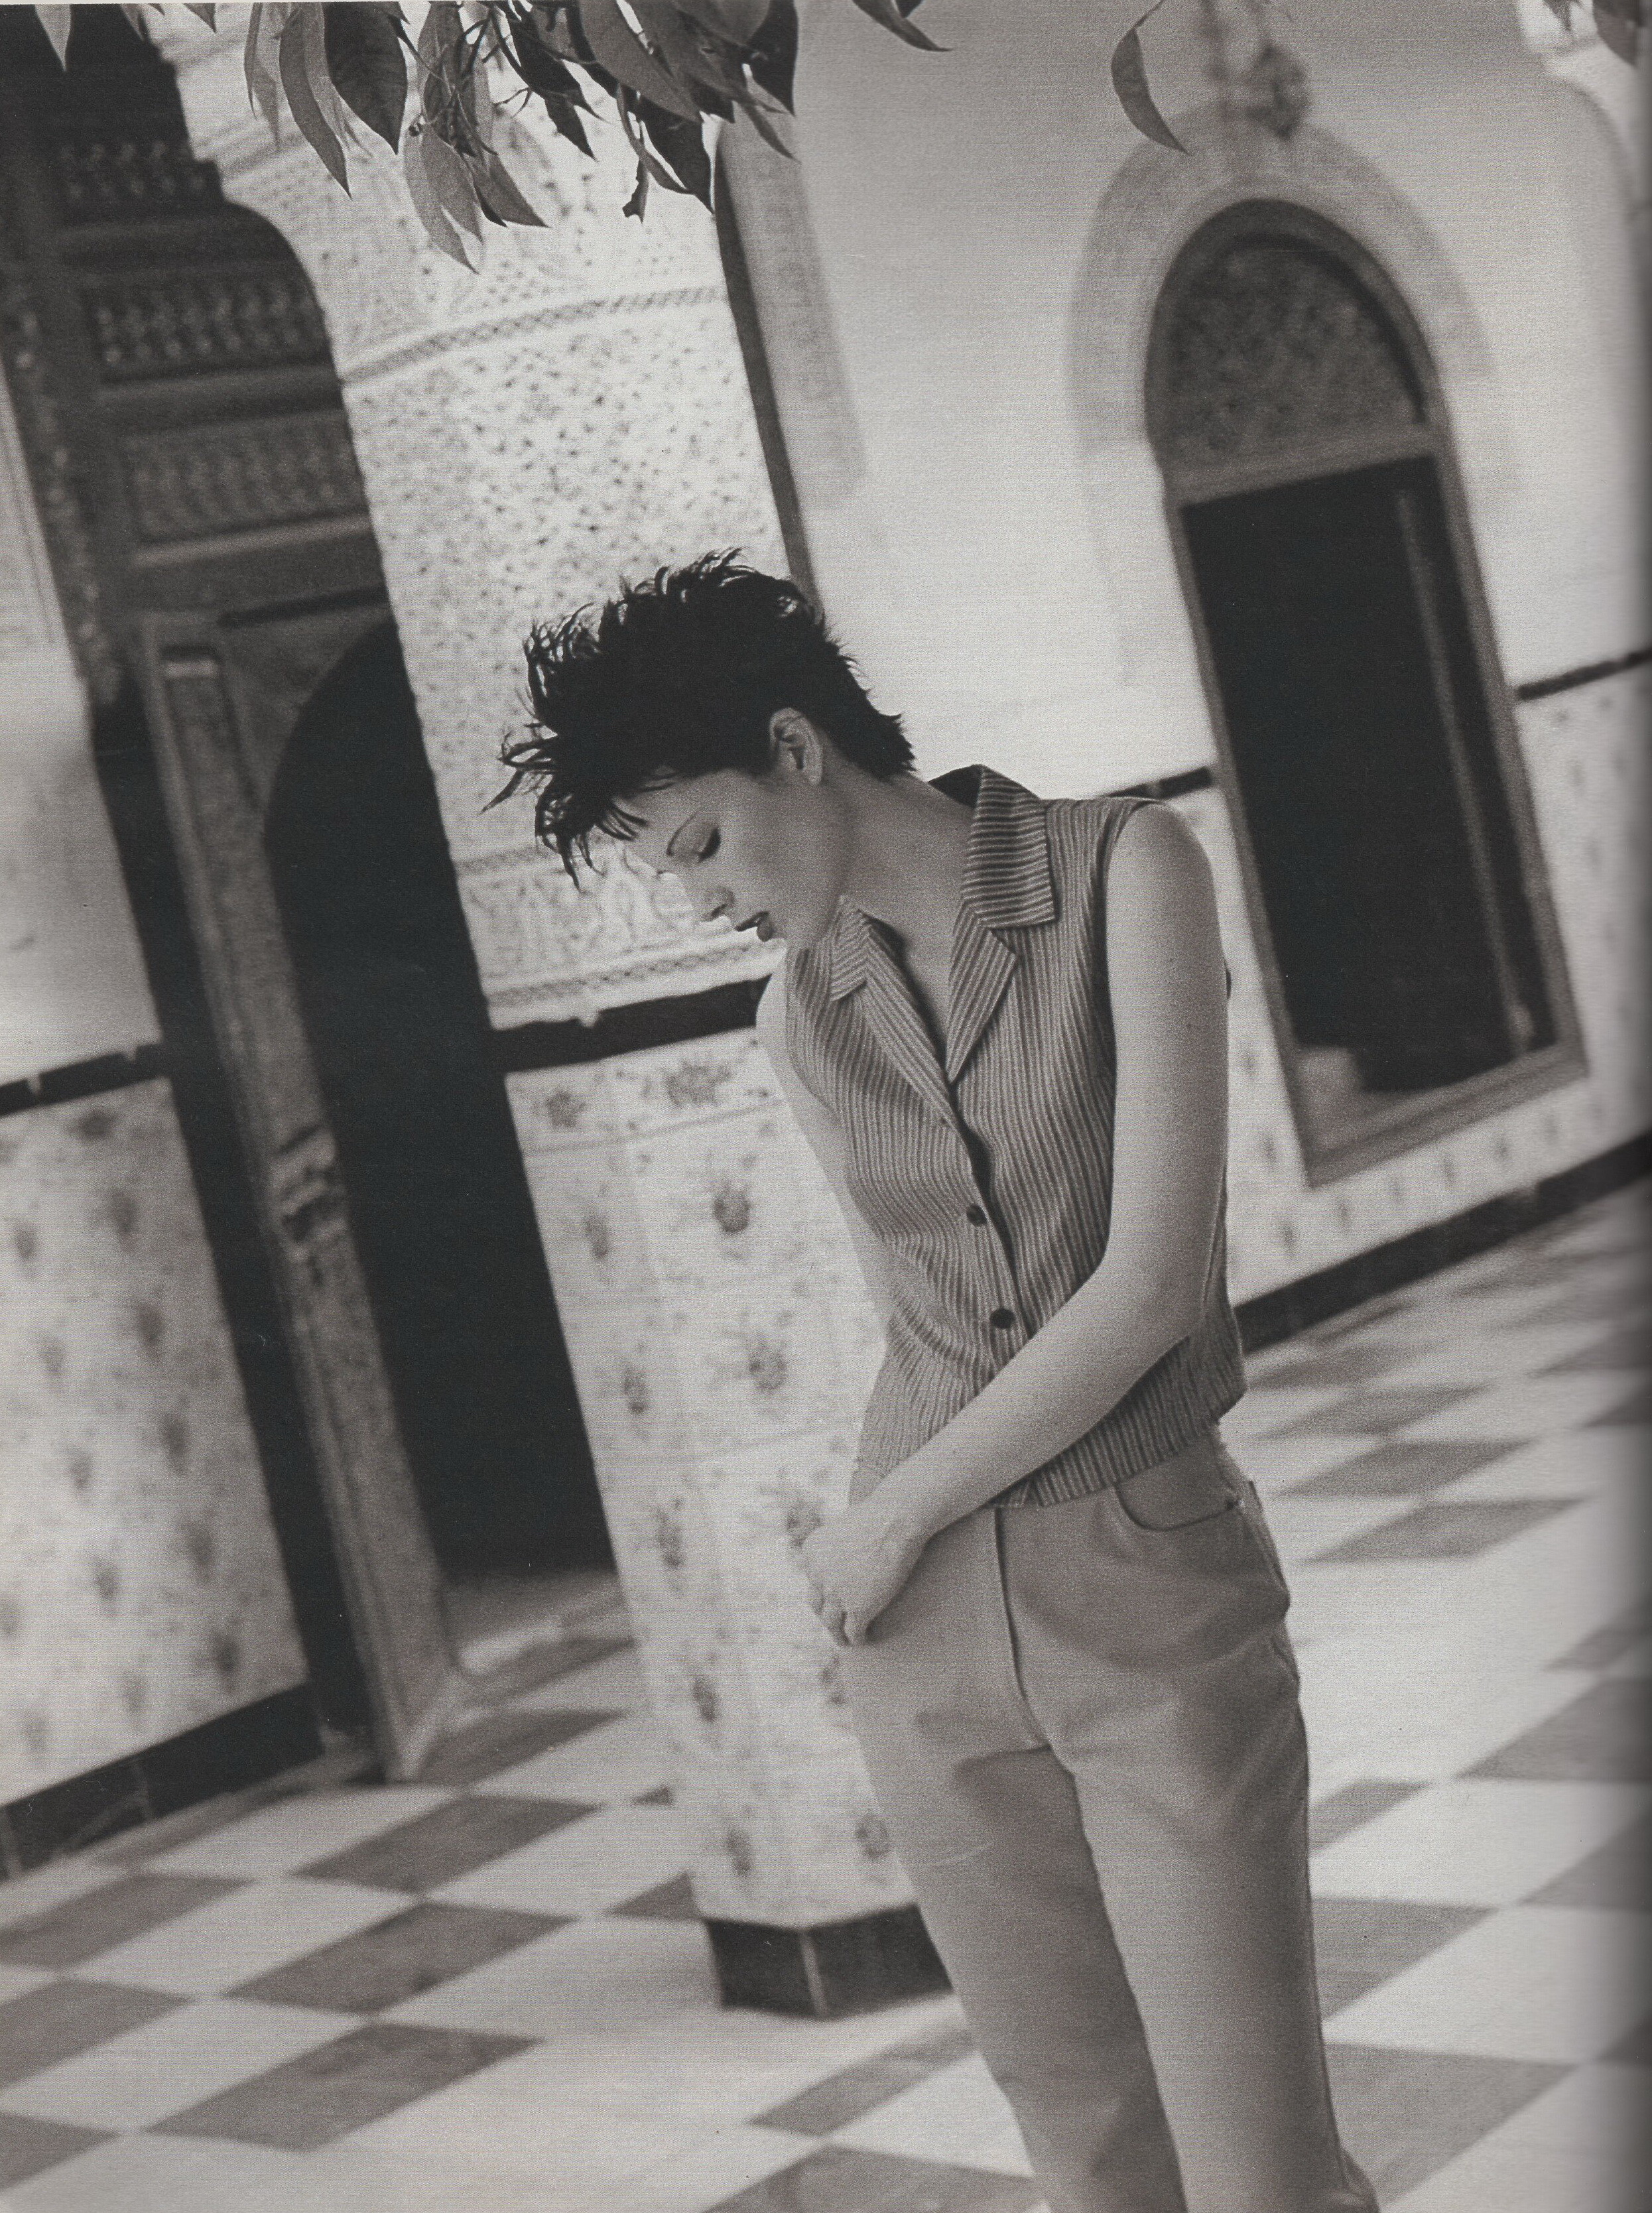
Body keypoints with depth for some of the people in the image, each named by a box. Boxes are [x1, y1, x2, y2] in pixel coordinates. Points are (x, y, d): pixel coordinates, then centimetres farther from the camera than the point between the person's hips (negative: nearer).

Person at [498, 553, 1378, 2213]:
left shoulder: (1124, 868, -8)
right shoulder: (798, 1019, 6)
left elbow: (1153, 1283, -14)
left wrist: (894, 1516, -7)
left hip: (1159, 1601, -4)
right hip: (926, 1633, 4)